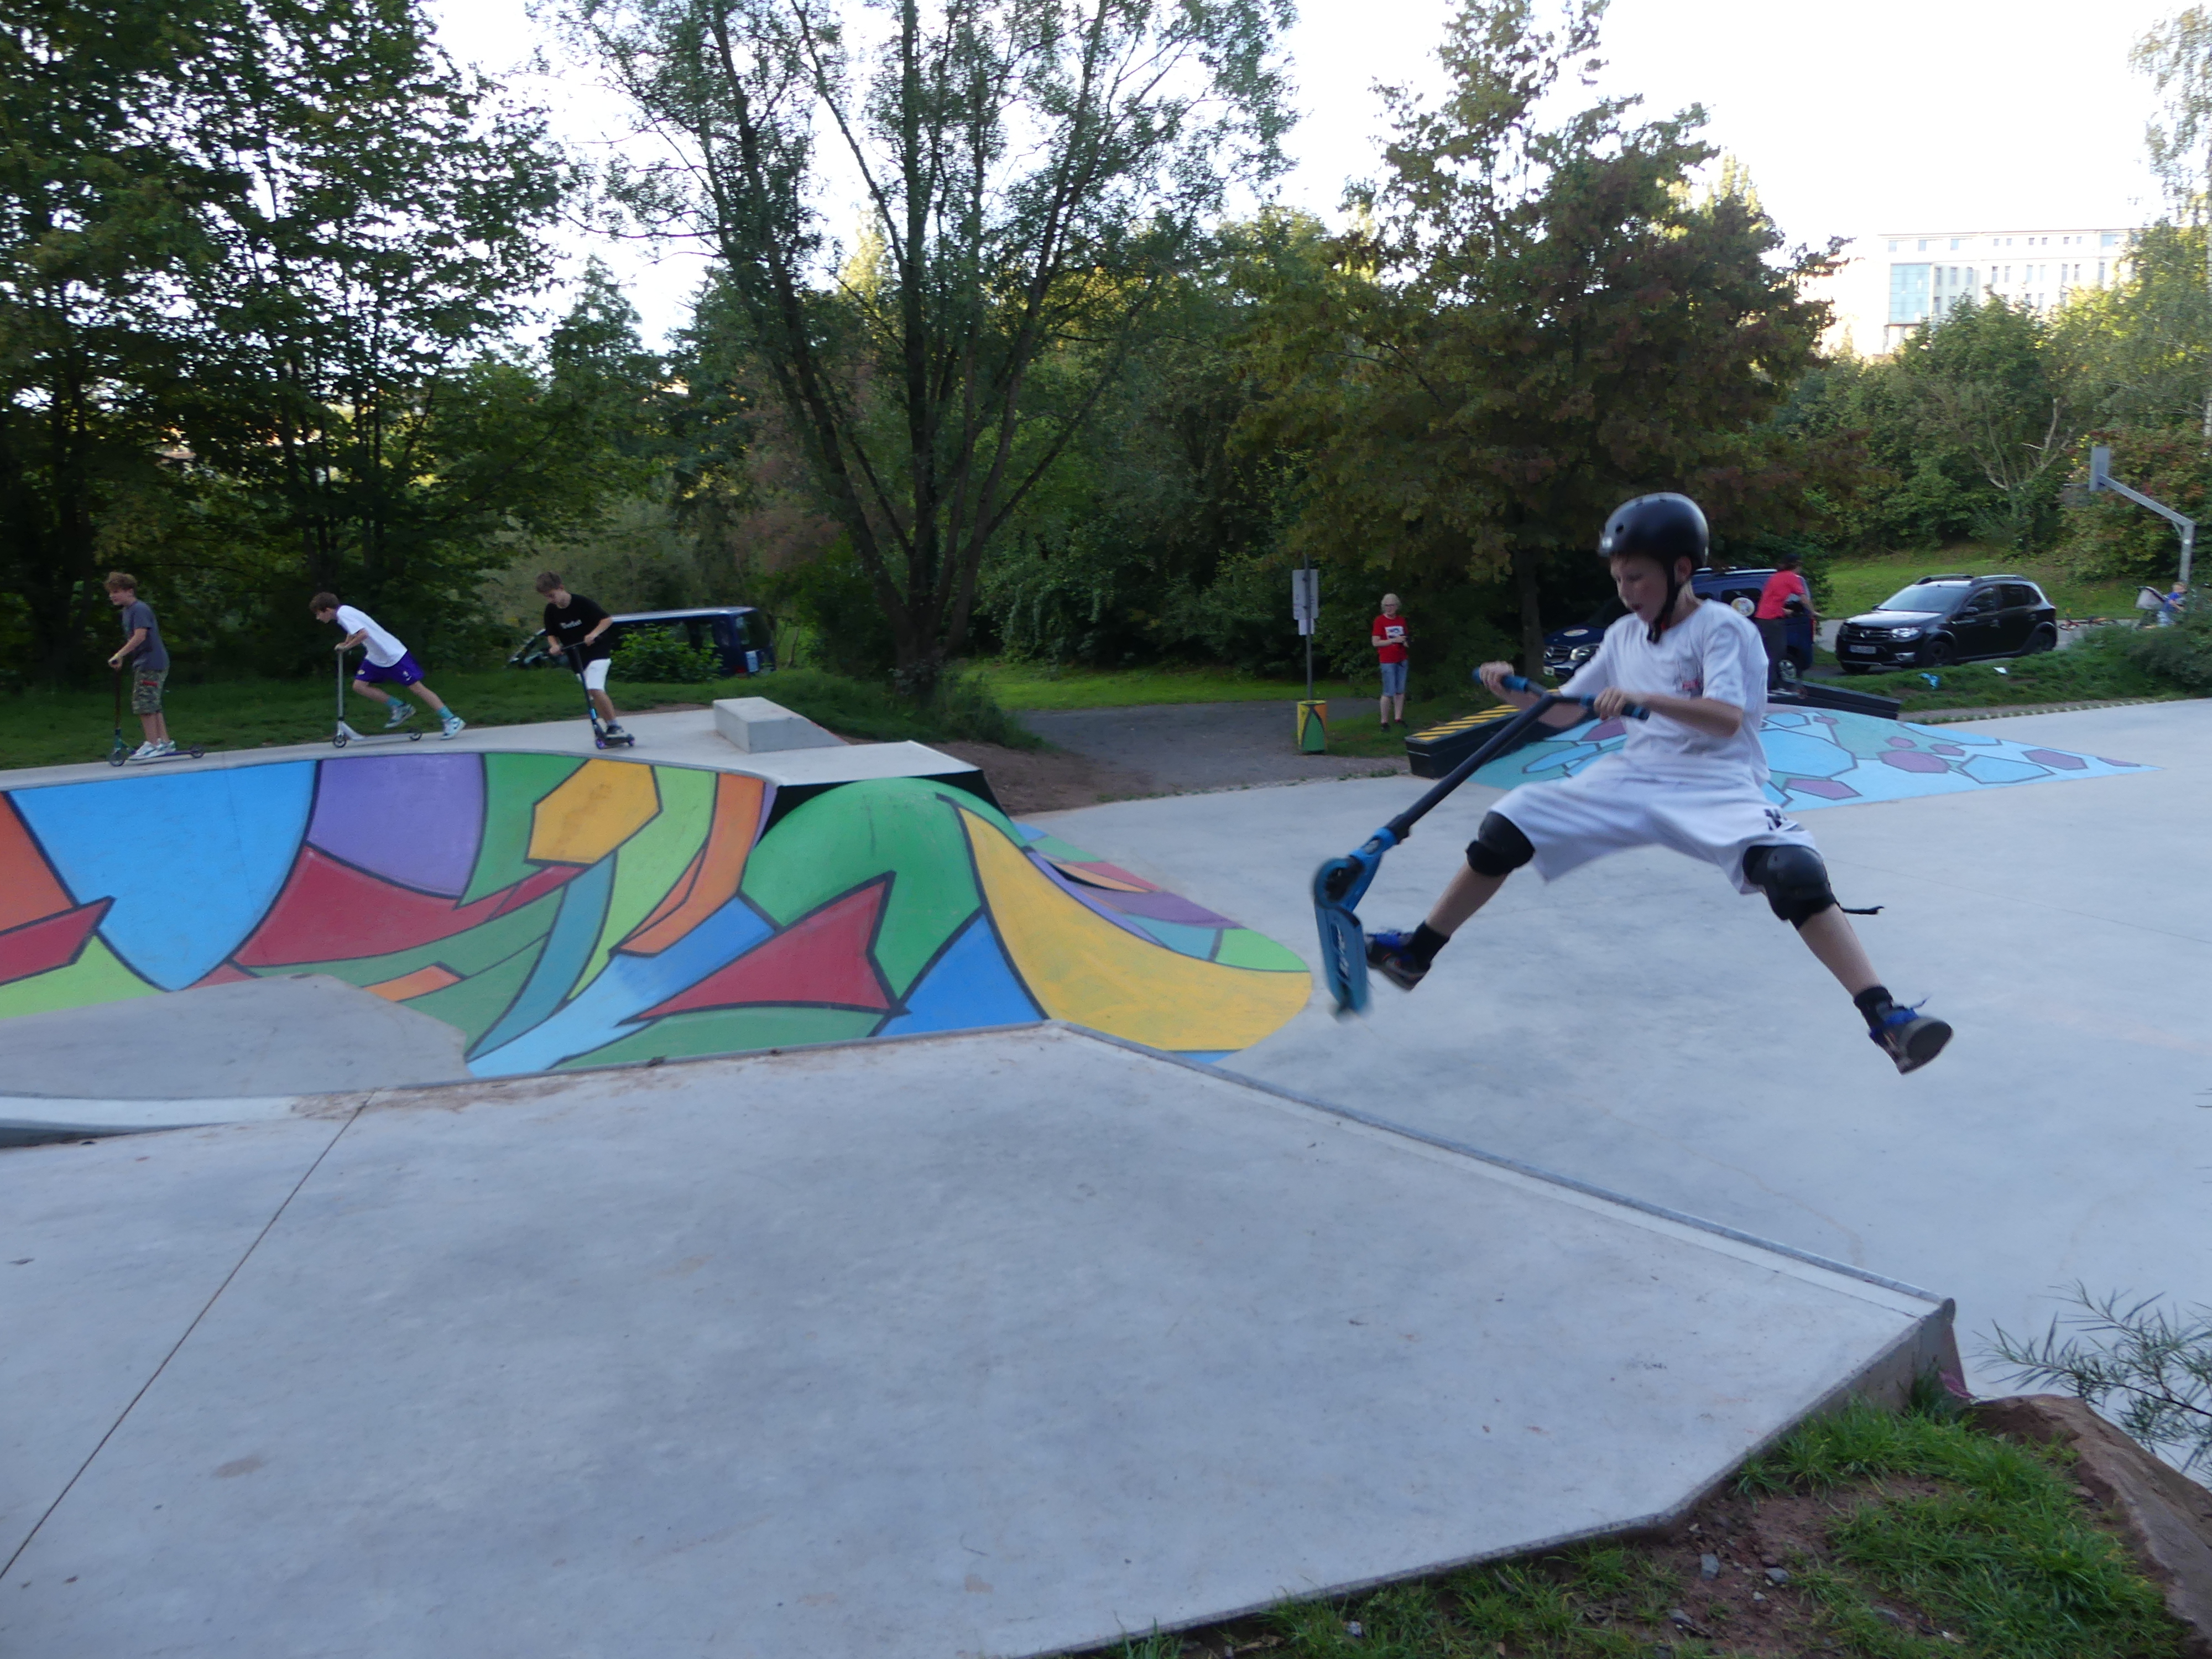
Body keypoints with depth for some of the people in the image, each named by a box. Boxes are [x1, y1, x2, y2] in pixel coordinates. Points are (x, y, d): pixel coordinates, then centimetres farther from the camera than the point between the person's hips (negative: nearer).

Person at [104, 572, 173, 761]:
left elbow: (140, 636, -23)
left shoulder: (140, 609, -14)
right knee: (153, 705, 12)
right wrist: (121, 659, 15)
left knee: (144, 704, -10)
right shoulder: (127, 611, 16)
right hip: (143, 664, 10)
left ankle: (152, 744, -9)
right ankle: (165, 743, 16)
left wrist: (119, 655, -23)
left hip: (150, 663, -10)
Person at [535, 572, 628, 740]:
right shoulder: (551, 611, 1)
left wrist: (594, 633, -27)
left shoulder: (582, 603, -15)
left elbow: (608, 619, -12)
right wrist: (555, 645, -10)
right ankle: (611, 728, 16)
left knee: (595, 690, -23)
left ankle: (615, 727, -18)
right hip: (576, 659, 6)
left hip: (597, 653, -6)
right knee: (593, 695, 7)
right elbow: (551, 634, 12)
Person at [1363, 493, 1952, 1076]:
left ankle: (1884, 1017, -26)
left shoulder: (1721, 626, -7)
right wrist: (1516, 691, -3)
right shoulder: (1624, 636, 12)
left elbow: (1727, 719, -23)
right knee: (1507, 826, -6)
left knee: (1793, 872, -32)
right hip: (1635, 777, 6)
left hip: (1718, 784, -5)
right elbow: (1564, 713, 17)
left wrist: (1644, 699, -37)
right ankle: (1416, 953, 4)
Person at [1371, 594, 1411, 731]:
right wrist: (1394, 640, -18)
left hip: (1401, 660, 6)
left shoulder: (1401, 620, 9)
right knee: (1389, 692, -7)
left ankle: (1399, 718, 16)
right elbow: (1375, 642, -11)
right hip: (1388, 661, -6)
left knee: (1400, 691, 8)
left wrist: (1406, 641, -2)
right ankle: (1384, 722, 1)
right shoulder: (1380, 621, -6)